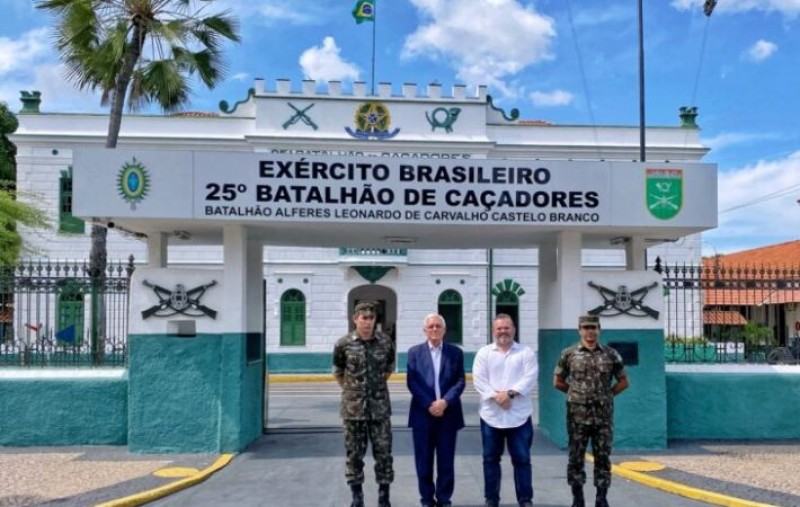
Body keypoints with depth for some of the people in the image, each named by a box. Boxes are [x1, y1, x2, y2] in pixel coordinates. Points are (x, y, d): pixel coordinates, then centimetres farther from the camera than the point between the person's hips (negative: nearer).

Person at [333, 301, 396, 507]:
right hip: (353, 407, -1)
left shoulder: (386, 342, -1)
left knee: (383, 452, 3)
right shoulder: (344, 344, -5)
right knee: (354, 453, 7)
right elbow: (338, 372, 11)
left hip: (380, 407, 1)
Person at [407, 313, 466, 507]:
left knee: (446, 460, 4)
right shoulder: (414, 352, 5)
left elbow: (460, 381, 1)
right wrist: (429, 405, -12)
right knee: (424, 460, 4)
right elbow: (411, 382, -2)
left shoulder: (455, 352, 7)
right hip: (423, 413, 0)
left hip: (448, 413, 1)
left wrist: (445, 401, -14)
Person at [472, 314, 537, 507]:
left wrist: (510, 393, -18)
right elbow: (478, 379, -4)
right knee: (491, 458, 8)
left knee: (522, 459, 3)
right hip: (491, 415, 1)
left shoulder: (526, 352, 5)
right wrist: (495, 396, -16)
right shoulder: (484, 352, 6)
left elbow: (530, 378, -6)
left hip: (519, 415, -1)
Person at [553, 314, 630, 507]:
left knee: (603, 457, 5)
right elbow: (558, 381, 8)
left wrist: (606, 395, 4)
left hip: (603, 415, 1)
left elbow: (623, 382, 10)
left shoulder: (611, 354, 3)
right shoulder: (568, 354, 0)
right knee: (576, 457, 3)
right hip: (578, 415, -1)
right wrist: (576, 393, 4)